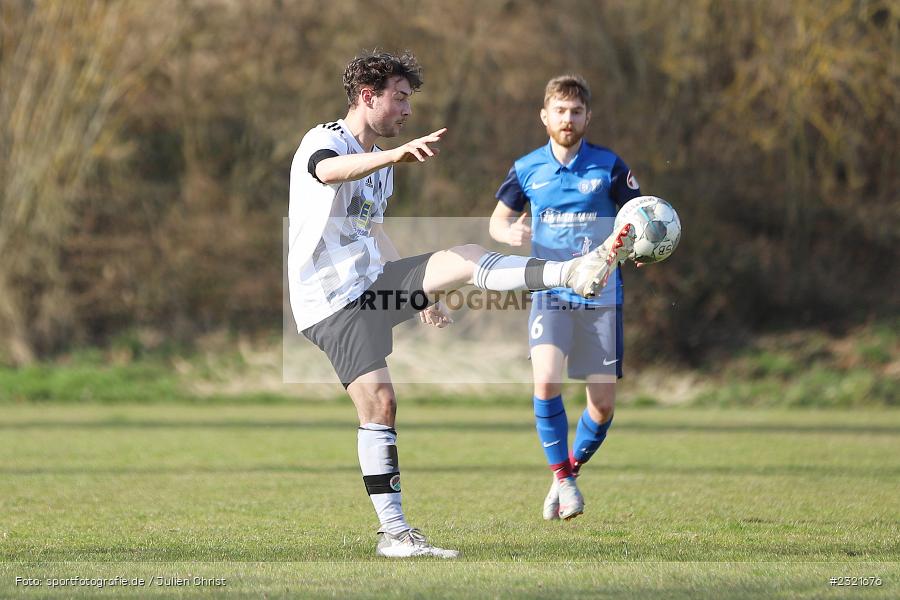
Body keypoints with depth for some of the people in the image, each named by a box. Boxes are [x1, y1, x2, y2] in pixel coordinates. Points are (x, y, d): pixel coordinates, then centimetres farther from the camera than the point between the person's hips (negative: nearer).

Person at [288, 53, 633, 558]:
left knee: (465, 259, -15)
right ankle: (393, 531, -13)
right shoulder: (324, 140, -10)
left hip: (373, 283, 8)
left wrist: (420, 294, 32)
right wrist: (396, 155, -54)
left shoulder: (381, 162, 19)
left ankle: (577, 272, -29)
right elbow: (329, 171, -36)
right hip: (331, 302, -7)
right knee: (378, 401, -17)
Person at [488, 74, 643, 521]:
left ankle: (571, 472, 24)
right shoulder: (527, 169, 3)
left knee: (603, 403, -2)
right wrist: (509, 233, -10)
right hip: (550, 294, 0)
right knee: (546, 381, -22)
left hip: (601, 295, 0)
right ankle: (562, 477, -5)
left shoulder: (608, 166, -1)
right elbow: (497, 219, 14)